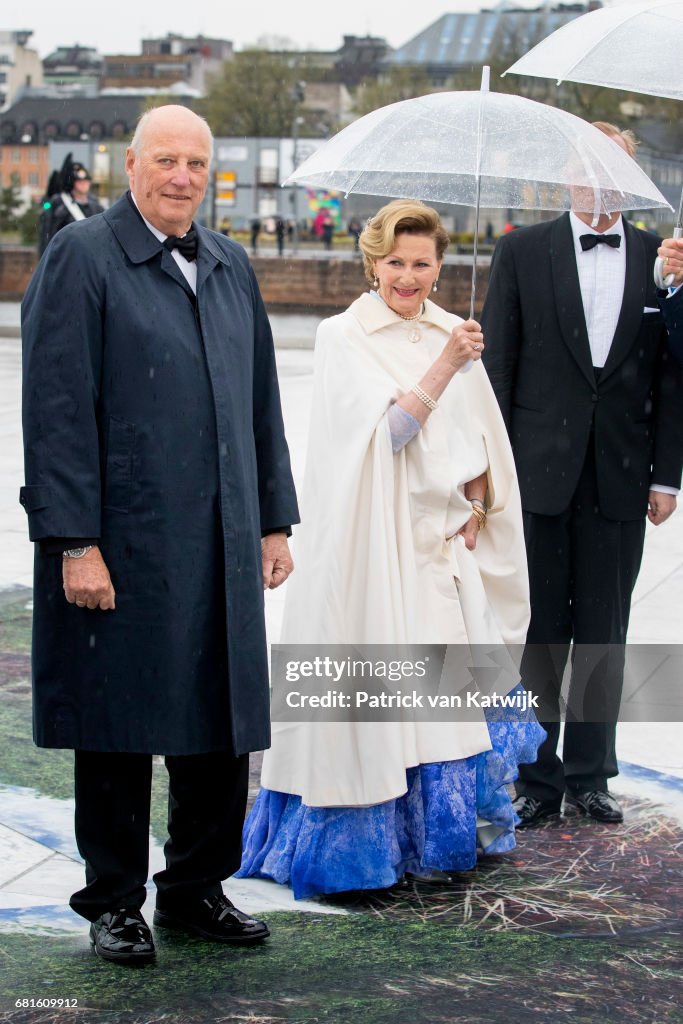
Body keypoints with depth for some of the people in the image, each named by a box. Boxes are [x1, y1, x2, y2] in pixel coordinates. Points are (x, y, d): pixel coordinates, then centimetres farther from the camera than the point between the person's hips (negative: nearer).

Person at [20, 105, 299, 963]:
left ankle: (196, 890, 26)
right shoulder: (81, 257, -7)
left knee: (220, 726, 11)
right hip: (123, 543, -6)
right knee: (118, 731, 5)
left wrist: (273, 521, 13)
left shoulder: (229, 266, 13)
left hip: (221, 545, 6)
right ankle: (114, 902, 19)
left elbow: (260, 401, 17)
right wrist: (75, 543, -17)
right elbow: (57, 410, -12)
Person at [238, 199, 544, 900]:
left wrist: (474, 513, 4)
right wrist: (444, 366, -22)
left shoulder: (453, 334, 11)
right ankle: (369, 837, 6)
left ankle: (439, 829, 16)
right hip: (373, 544, -4)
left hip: (443, 542, 4)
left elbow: (481, 440, 16)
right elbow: (388, 429, -14)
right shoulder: (343, 337, -3)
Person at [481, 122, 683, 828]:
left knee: (604, 635, 8)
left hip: (620, 479, 1)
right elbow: (497, 366, 2)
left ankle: (590, 776, 19)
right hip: (541, 476, -1)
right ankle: (537, 779, 12)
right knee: (538, 633, 3)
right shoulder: (523, 251, 3)